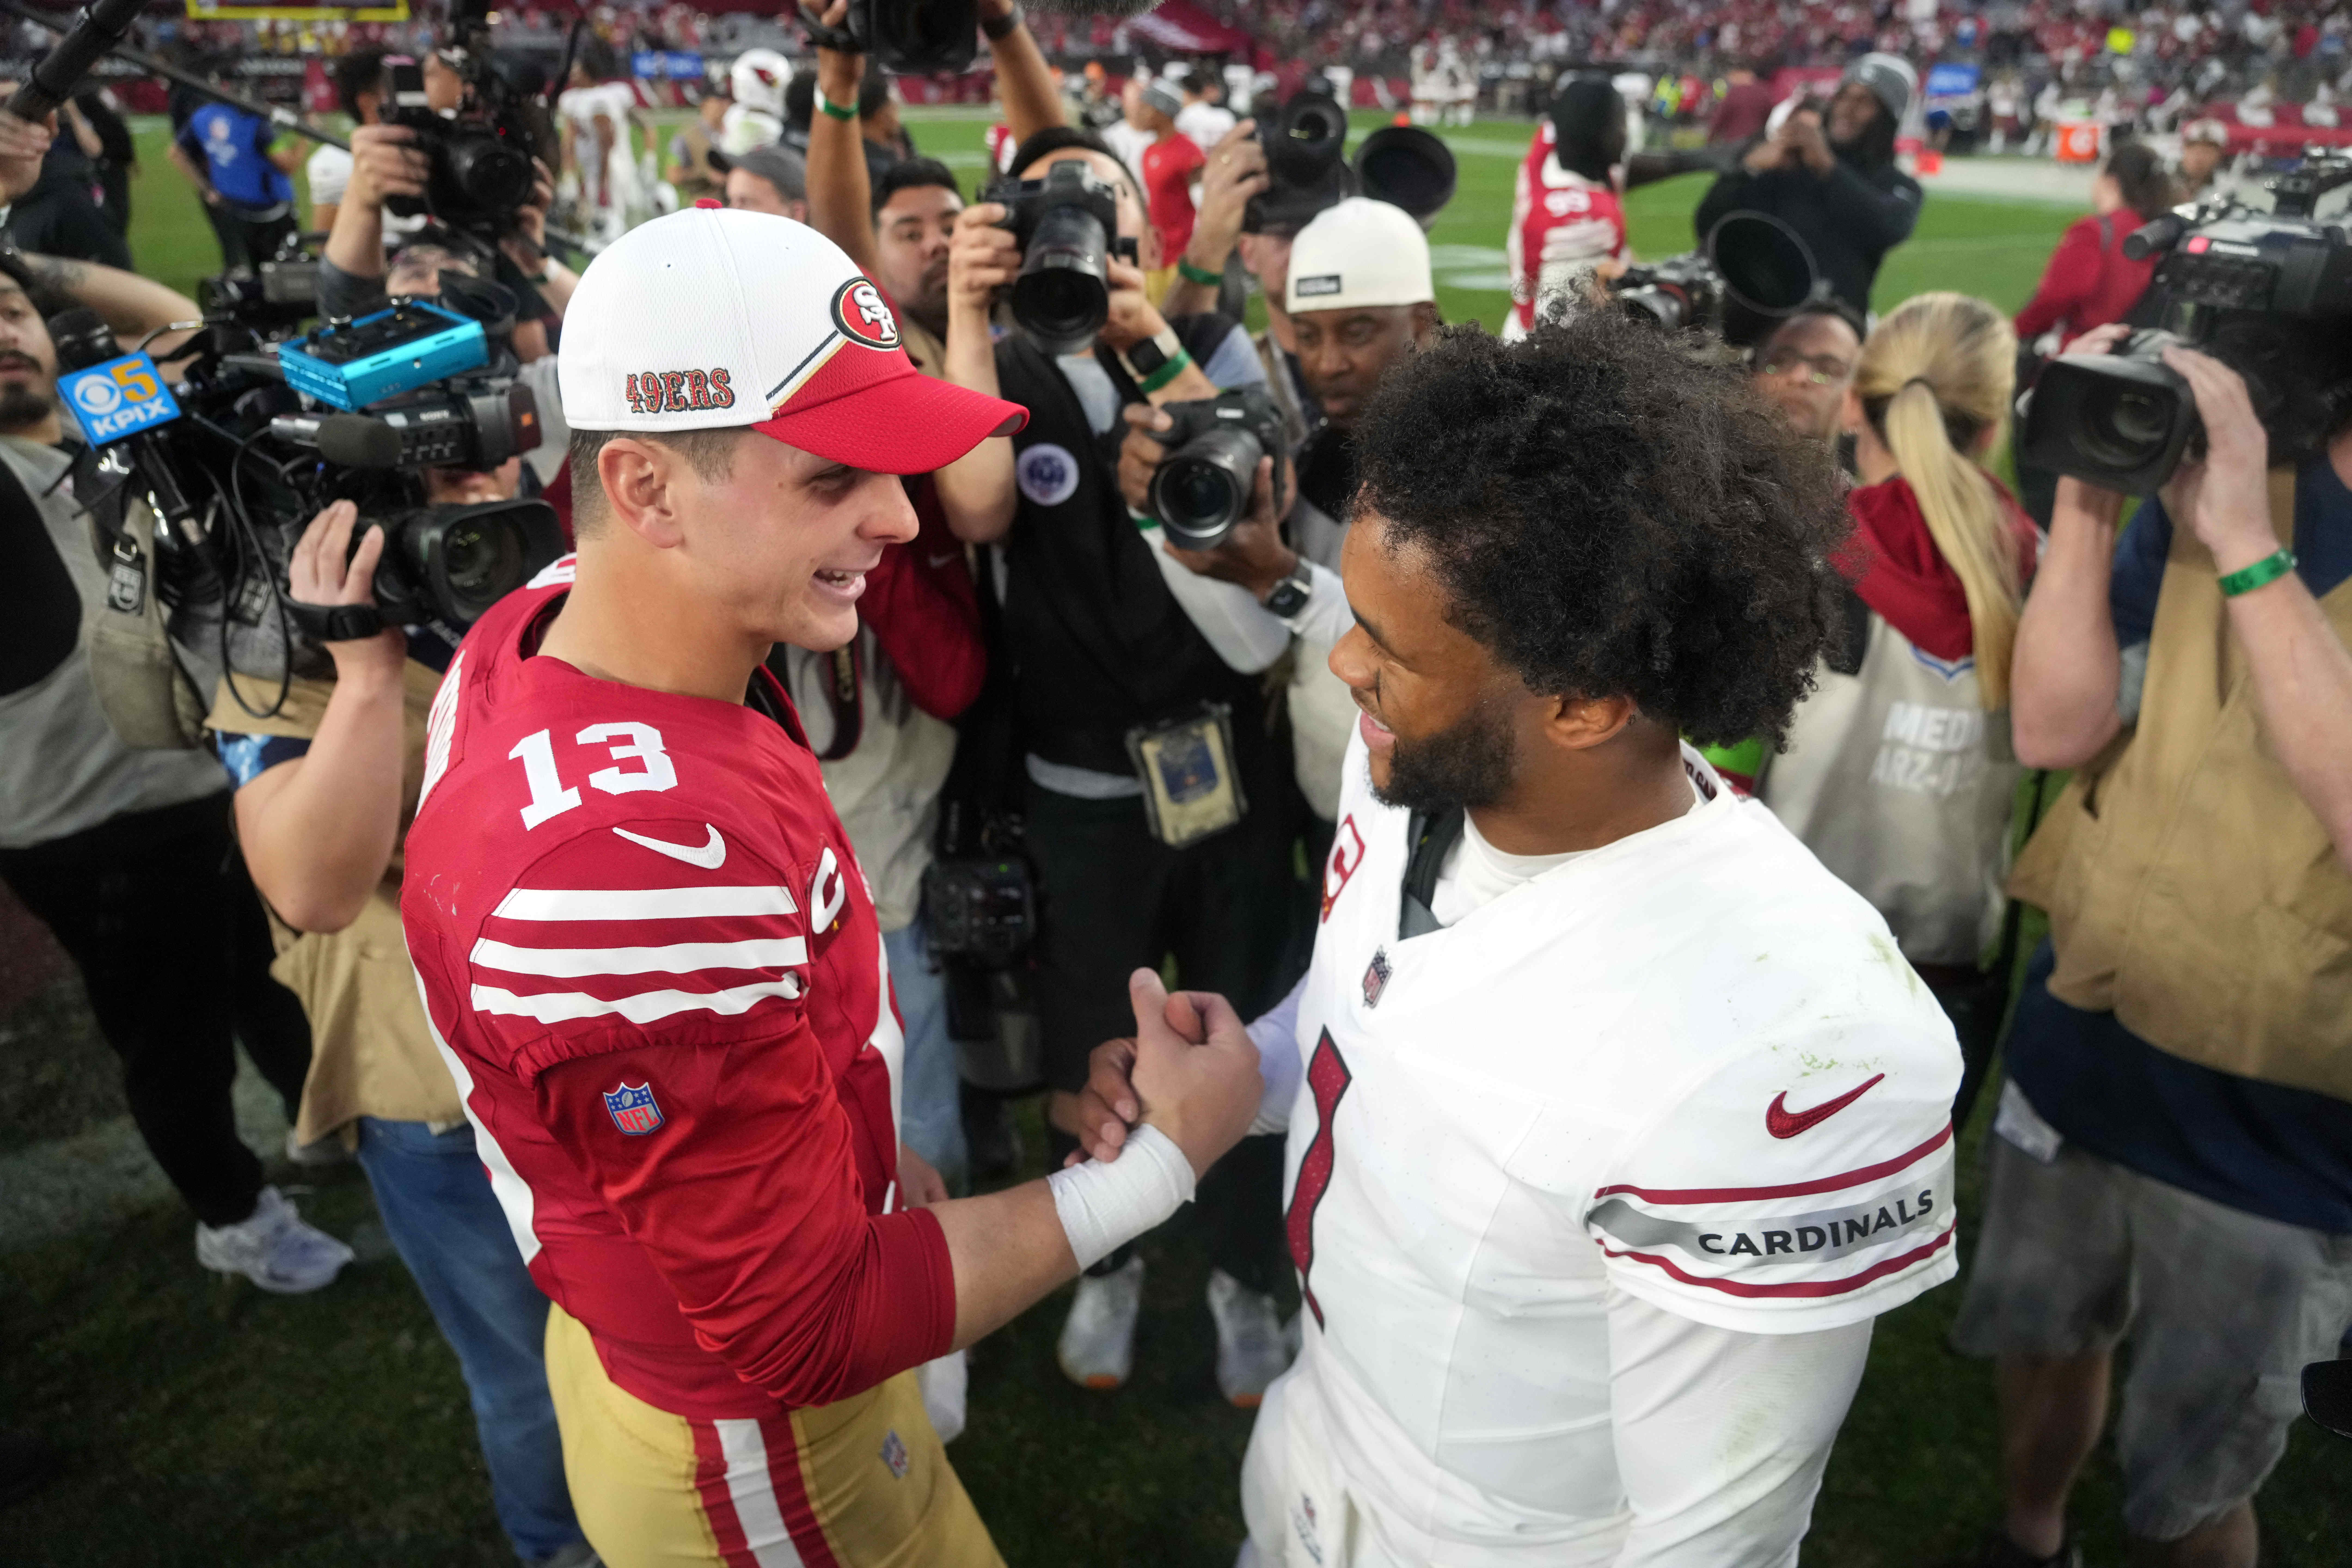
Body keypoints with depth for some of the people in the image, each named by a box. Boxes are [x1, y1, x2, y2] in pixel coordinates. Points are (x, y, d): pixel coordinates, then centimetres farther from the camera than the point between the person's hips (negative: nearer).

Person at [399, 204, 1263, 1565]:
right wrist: (1166, 1161, -22)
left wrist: (867, 1161, 9)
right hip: (755, 1457, -8)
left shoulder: (545, 626, -11)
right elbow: (814, 1333, -29)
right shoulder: (643, 868, -40)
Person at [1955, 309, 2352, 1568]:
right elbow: (2055, 728, -9)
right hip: (2076, 1050, 4)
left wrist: (2248, 547, -32)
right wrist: (2087, 488, -17)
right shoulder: (2207, 473, -3)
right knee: (2039, 1349, 26)